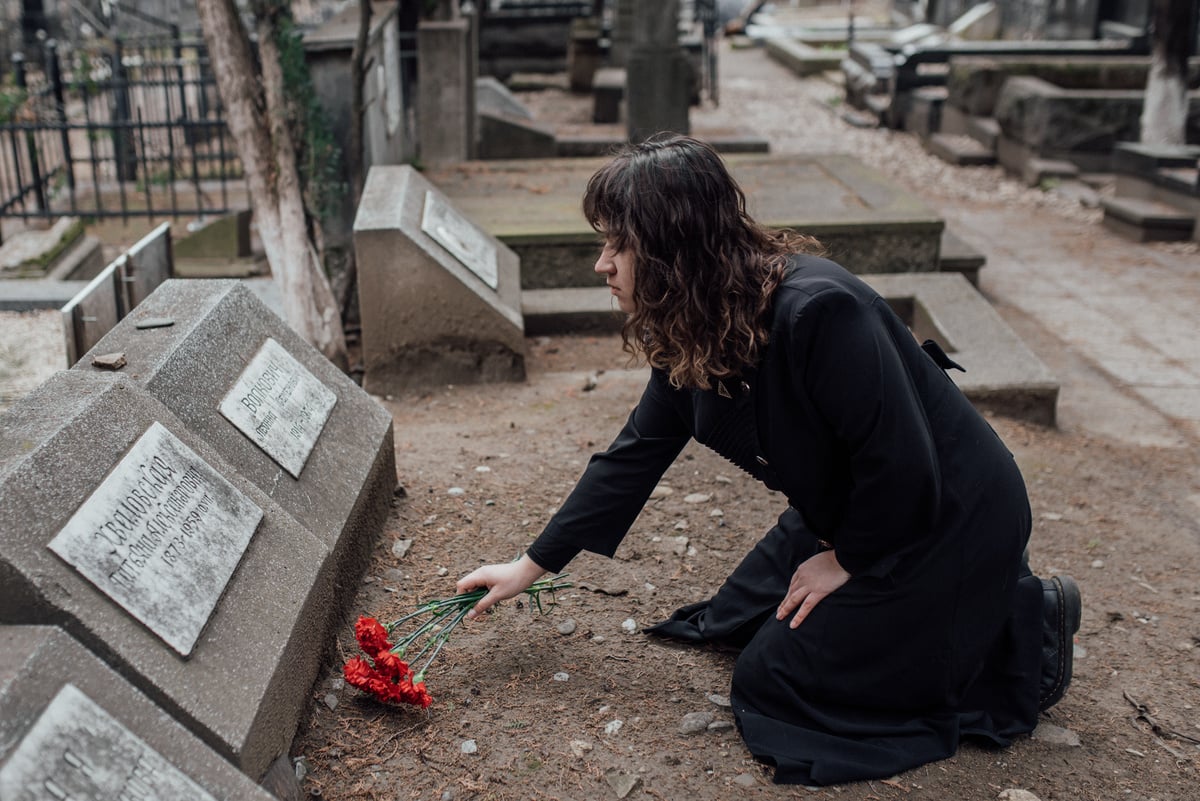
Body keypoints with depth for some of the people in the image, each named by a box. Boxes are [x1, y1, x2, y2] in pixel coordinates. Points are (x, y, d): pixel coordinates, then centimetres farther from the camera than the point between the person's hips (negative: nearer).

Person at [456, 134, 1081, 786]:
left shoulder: (819, 312, -35)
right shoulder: (694, 334, -7)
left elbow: (902, 468, -29)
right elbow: (635, 455, 1)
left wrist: (846, 559, -12)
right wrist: (532, 565, 4)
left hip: (947, 520, -8)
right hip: (855, 508, 9)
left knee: (775, 680, -3)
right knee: (737, 622, 18)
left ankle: (1026, 629, 4)